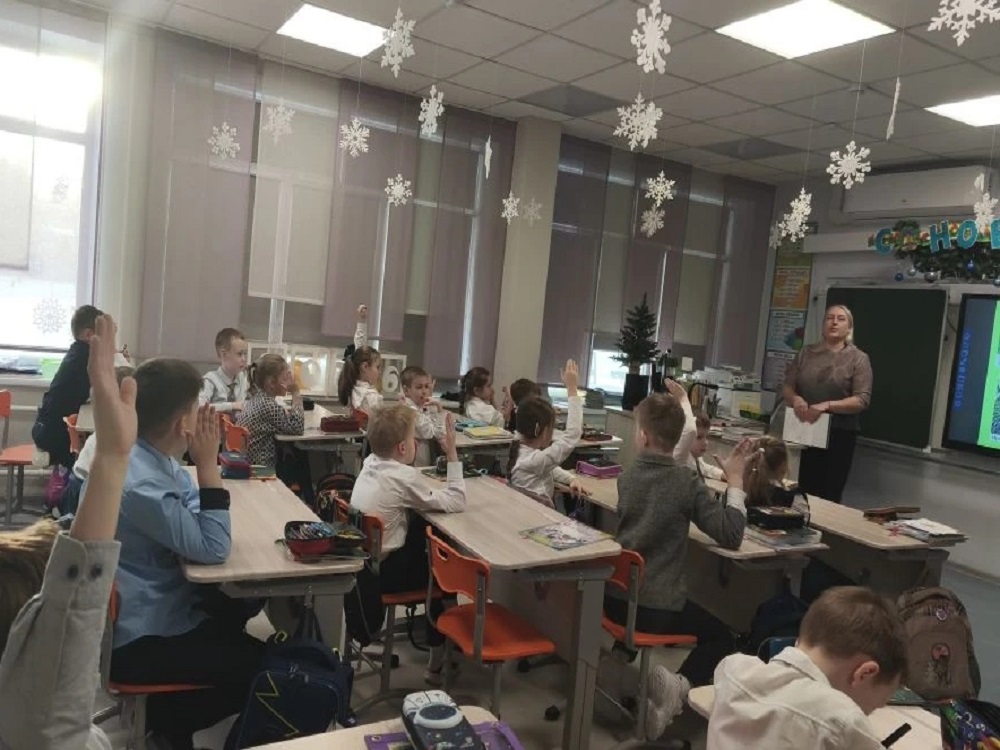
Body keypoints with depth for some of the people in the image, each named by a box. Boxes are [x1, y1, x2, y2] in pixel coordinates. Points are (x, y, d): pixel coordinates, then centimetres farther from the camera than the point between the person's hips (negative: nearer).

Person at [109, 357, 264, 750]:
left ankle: (167, 713, 32)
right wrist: (208, 463, -24)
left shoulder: (149, 455, -2)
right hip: (138, 639, -10)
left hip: (155, 604, 10)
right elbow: (213, 549, -24)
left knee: (240, 608, 25)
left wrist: (202, 463, -8)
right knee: (264, 667, -4)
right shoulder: (140, 484, -32)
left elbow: (190, 508, 9)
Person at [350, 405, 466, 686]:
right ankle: (438, 660, 26)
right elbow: (456, 503, -18)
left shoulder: (371, 462, 0)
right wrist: (452, 453, -16)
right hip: (383, 573, -7)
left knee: (423, 531, 20)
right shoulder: (404, 476, -21)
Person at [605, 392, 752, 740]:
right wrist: (735, 480, -6)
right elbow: (730, 536, -13)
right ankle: (681, 684, -6)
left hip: (614, 597, 5)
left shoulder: (626, 477, 2)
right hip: (660, 608, -4)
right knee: (722, 637, 20)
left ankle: (622, 655, 12)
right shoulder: (688, 482, -13)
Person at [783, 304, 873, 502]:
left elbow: (862, 400, -9)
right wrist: (795, 399, -13)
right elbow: (787, 386, 10)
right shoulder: (806, 354, 10)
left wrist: (827, 405, -21)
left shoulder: (858, 358, -1)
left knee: (829, 496, 3)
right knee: (802, 491, 7)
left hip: (839, 434, -3)